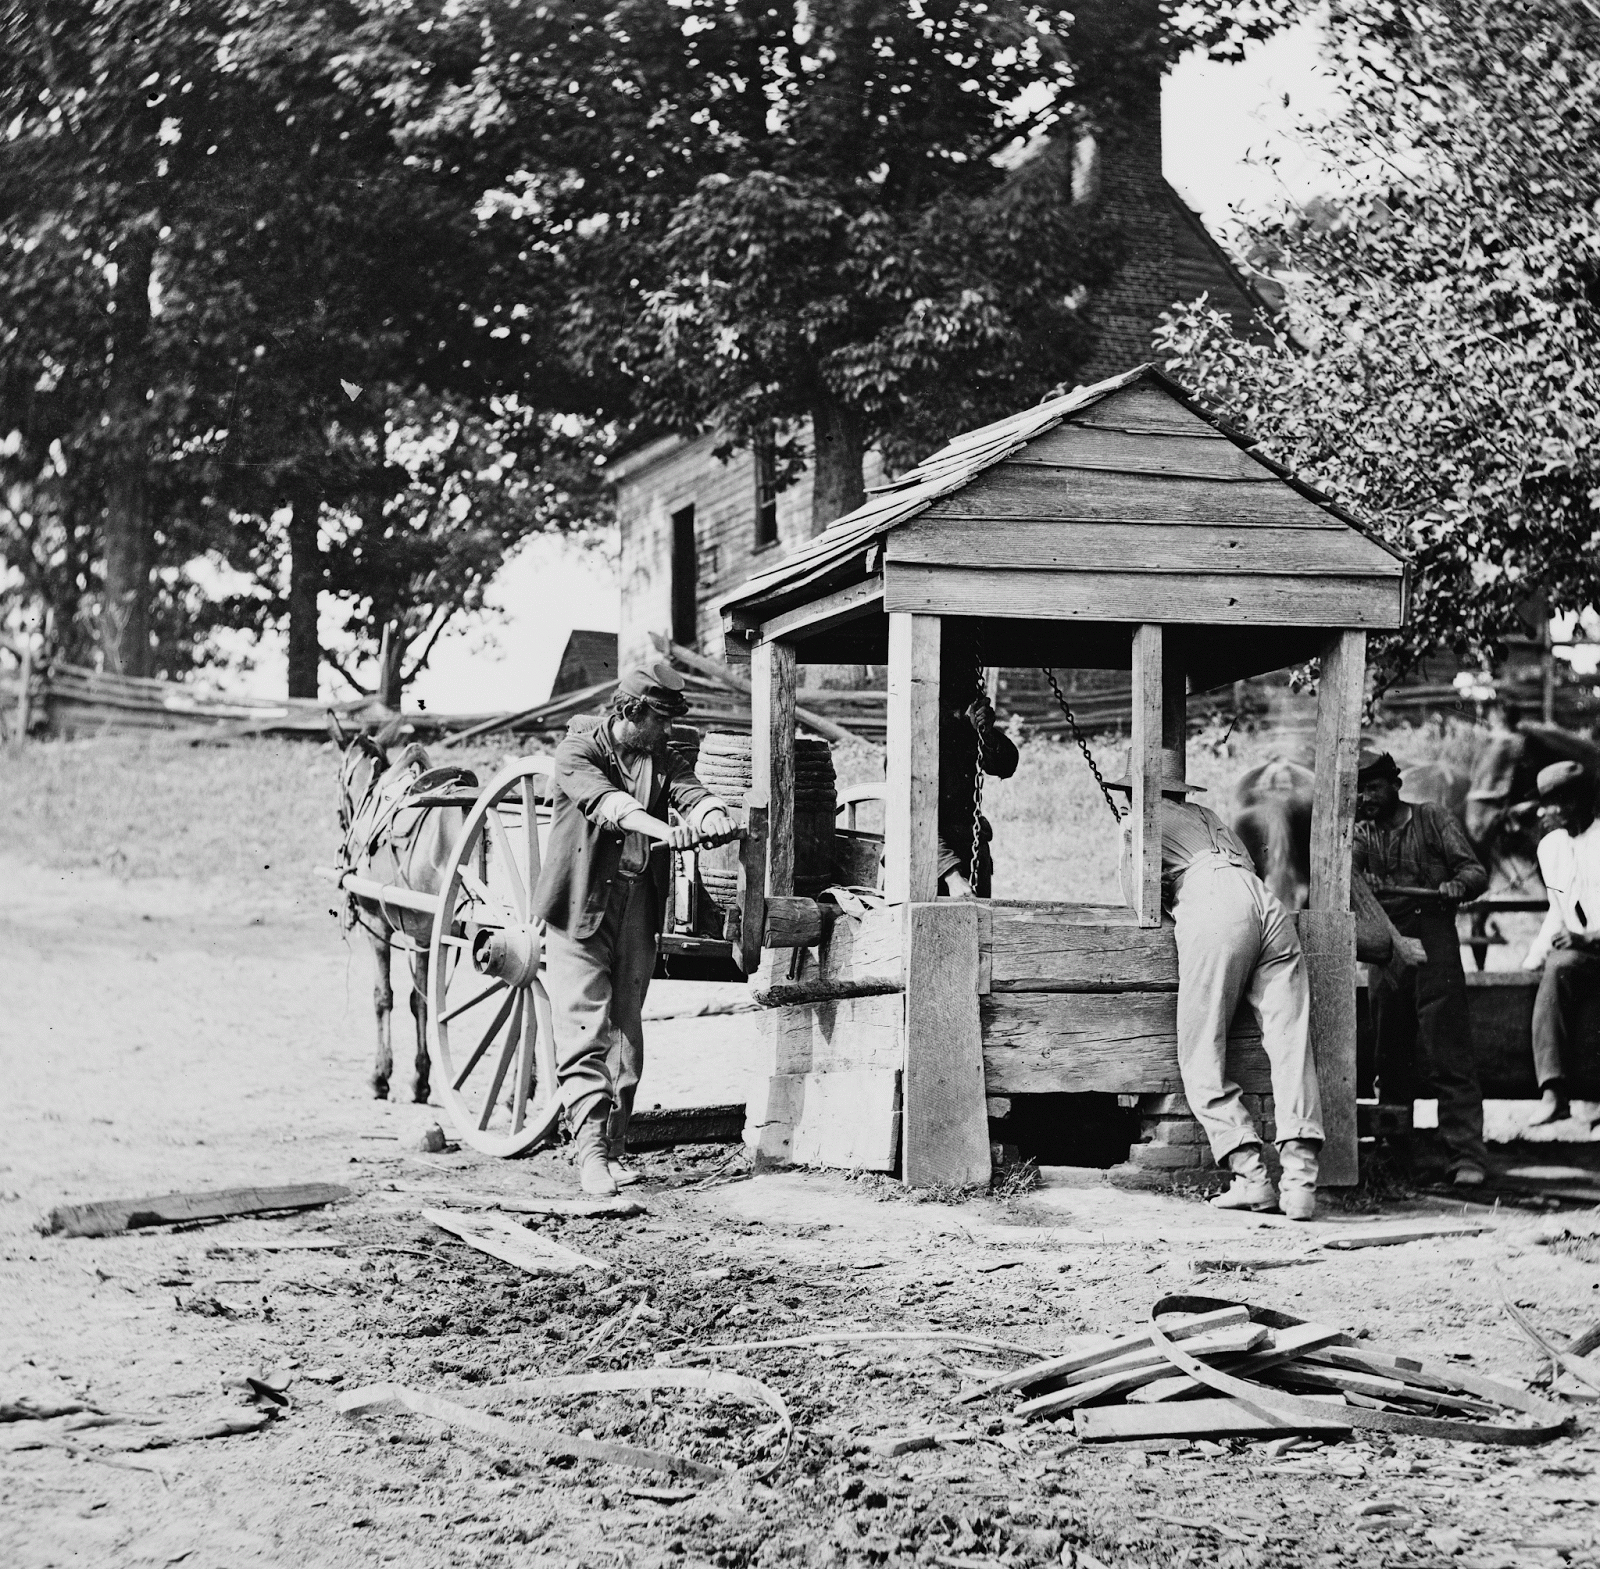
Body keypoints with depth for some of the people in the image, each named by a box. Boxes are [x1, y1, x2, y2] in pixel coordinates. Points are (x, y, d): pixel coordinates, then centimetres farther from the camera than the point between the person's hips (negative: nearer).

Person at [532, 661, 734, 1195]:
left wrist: (712, 817, -30)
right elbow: (605, 800, -23)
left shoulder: (662, 760, 13)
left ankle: (611, 1147, 15)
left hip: (638, 909, 6)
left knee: (626, 1034, 8)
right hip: (580, 908, -6)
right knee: (585, 1030, -11)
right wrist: (663, 829, -39)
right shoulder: (578, 750, -4)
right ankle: (591, 1150, -15)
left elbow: (691, 792, -5)